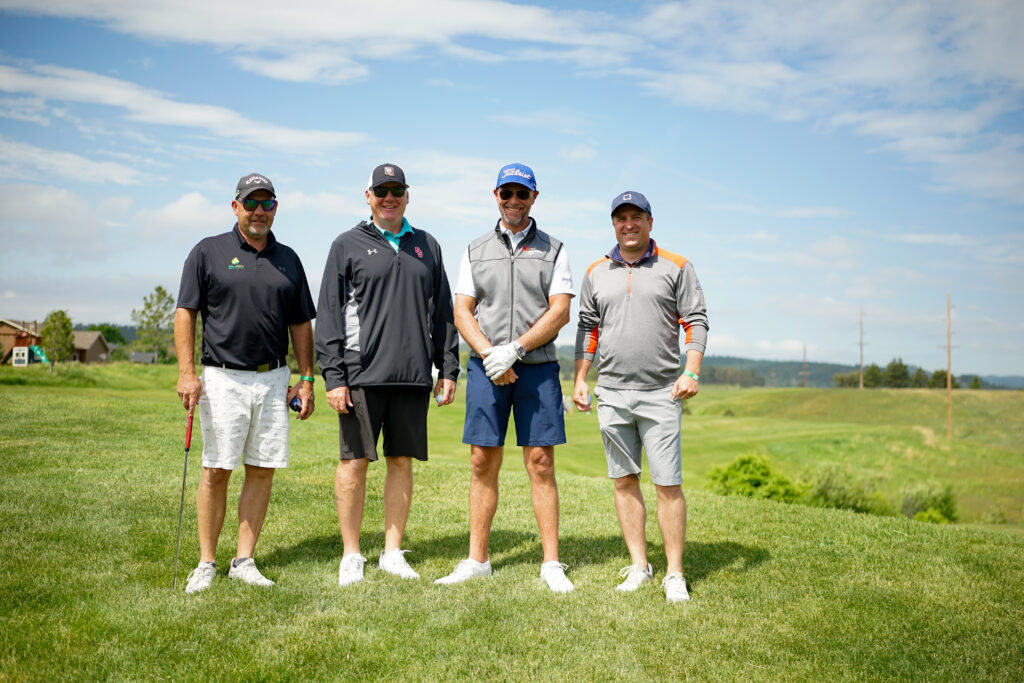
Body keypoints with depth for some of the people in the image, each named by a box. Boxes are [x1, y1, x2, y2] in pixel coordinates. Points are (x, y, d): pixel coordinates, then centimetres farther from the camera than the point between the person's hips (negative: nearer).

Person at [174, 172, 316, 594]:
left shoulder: (287, 259, 13)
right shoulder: (208, 252, 3)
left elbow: (300, 323, 16)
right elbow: (185, 312, 0)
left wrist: (306, 378, 9)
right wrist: (186, 372, -9)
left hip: (274, 378, 4)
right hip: (224, 378, -3)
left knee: (263, 470, 3)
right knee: (216, 470, -1)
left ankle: (244, 561, 13)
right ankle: (206, 564, 10)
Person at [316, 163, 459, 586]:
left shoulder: (427, 246, 15)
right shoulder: (348, 245, 5)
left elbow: (443, 312, 17)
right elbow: (329, 314, 0)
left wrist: (448, 369, 9)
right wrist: (333, 376, -8)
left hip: (413, 376, 3)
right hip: (362, 374, -3)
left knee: (402, 461, 7)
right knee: (355, 461, 1)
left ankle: (393, 552, 17)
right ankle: (351, 556, 12)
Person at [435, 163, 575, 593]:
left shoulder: (553, 250, 8)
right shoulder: (476, 251, 14)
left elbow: (559, 312, -3)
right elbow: (462, 313, 7)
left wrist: (513, 350, -13)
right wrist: (490, 356, -10)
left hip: (537, 366, -1)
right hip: (485, 366, 2)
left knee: (540, 463, -2)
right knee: (483, 463, 2)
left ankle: (551, 564, 4)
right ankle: (477, 561, 11)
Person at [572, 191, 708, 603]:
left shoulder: (676, 267, 4)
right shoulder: (596, 272, 13)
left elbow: (695, 321, 1)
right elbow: (587, 327, 17)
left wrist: (692, 372, -12)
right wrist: (580, 379, 11)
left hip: (661, 394, -3)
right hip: (611, 394, 3)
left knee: (668, 484, -5)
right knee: (624, 481, 6)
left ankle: (674, 575, 4)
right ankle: (638, 566, 16)